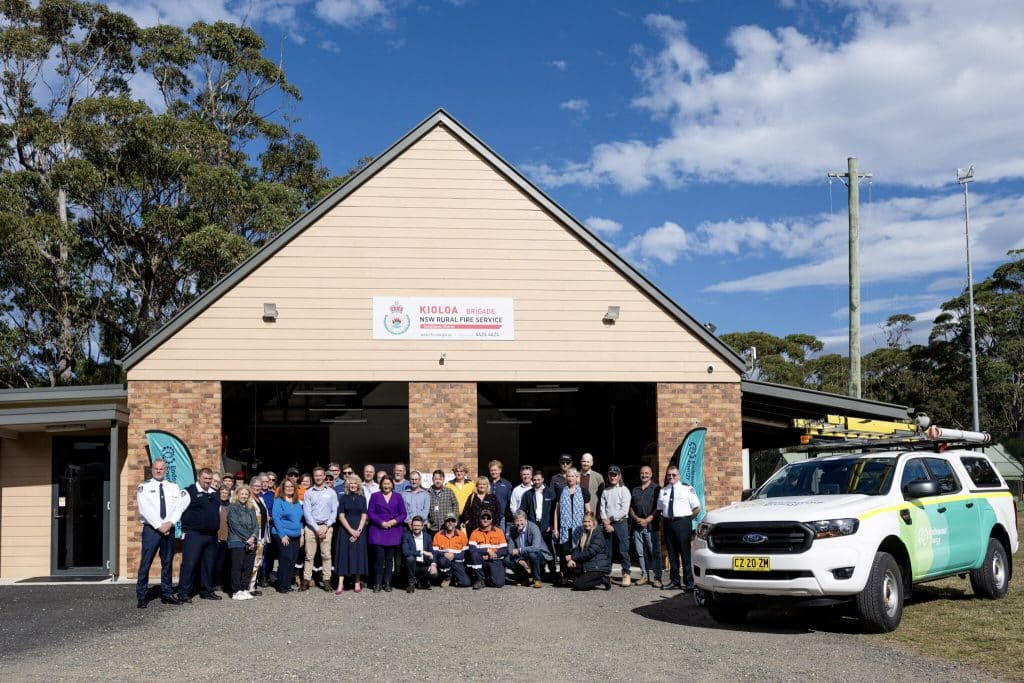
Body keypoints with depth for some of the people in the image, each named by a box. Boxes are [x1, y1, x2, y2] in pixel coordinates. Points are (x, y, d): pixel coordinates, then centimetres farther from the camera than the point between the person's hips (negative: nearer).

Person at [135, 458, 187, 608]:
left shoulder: (173, 487, 11)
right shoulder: (144, 487, 1)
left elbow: (179, 507, 2)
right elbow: (145, 509, -9)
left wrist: (170, 523, -13)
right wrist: (159, 526, -15)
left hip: (169, 529, 4)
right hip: (151, 529, -3)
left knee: (168, 563, 9)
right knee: (145, 563, -6)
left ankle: (167, 594, 16)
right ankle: (141, 596, -1)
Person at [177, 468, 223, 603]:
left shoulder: (215, 494, 16)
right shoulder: (189, 492, -5)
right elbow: (181, 510, -8)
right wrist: (186, 529, -9)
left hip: (211, 535, 7)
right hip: (193, 534, -6)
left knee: (208, 564, 11)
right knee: (189, 564, -8)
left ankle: (207, 591, 21)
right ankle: (183, 593, -5)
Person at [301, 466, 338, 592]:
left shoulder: (331, 492, 8)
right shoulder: (308, 493, 7)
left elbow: (334, 512, 5)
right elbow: (307, 512, 0)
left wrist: (326, 526, -7)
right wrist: (316, 528, -8)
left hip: (326, 526, 0)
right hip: (311, 526, 0)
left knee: (326, 554, -4)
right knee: (309, 555, -2)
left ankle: (326, 580, -1)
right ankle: (306, 580, 0)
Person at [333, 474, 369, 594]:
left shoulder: (362, 499, 7)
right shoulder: (343, 498, 3)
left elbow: (364, 516, 2)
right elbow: (341, 516, -3)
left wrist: (358, 531, -11)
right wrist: (351, 530, -12)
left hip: (359, 530, 2)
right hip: (345, 529, -1)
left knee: (358, 554, 1)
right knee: (343, 554, -5)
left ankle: (357, 583, 8)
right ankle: (340, 584, -8)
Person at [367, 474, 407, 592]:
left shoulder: (398, 497, 12)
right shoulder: (375, 496, 9)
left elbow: (403, 514, 7)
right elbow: (370, 512, 1)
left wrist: (394, 521, -11)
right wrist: (381, 523, -11)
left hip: (393, 532, 1)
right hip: (378, 531, -1)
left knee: (389, 558, 3)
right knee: (379, 558, -8)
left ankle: (387, 583, 10)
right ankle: (378, 584, -3)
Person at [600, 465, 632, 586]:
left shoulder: (624, 490, 1)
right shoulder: (605, 491, 14)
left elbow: (624, 510, -7)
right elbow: (602, 508, 7)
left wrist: (610, 519, -7)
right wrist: (605, 522, -7)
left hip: (620, 523, -4)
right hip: (607, 524, 4)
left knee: (623, 550, -7)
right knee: (607, 550, 4)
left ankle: (626, 575, -4)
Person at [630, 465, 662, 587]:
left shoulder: (656, 489, 1)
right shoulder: (635, 490, 18)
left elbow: (658, 507, -5)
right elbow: (631, 507, 16)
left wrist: (647, 520, -12)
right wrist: (636, 518, -2)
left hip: (651, 526, -5)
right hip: (637, 526, 5)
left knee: (655, 552, -6)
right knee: (641, 552, 6)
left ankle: (656, 577, -4)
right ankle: (644, 575, 13)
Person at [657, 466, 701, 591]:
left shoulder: (687, 489, 0)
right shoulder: (663, 491, 14)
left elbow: (697, 508, -1)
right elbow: (659, 509, 19)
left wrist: (688, 519, -2)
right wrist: (664, 518, 6)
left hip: (682, 522, -5)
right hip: (668, 523, 5)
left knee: (685, 553, -6)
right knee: (672, 554, 9)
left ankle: (689, 583, -4)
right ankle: (674, 582, 16)